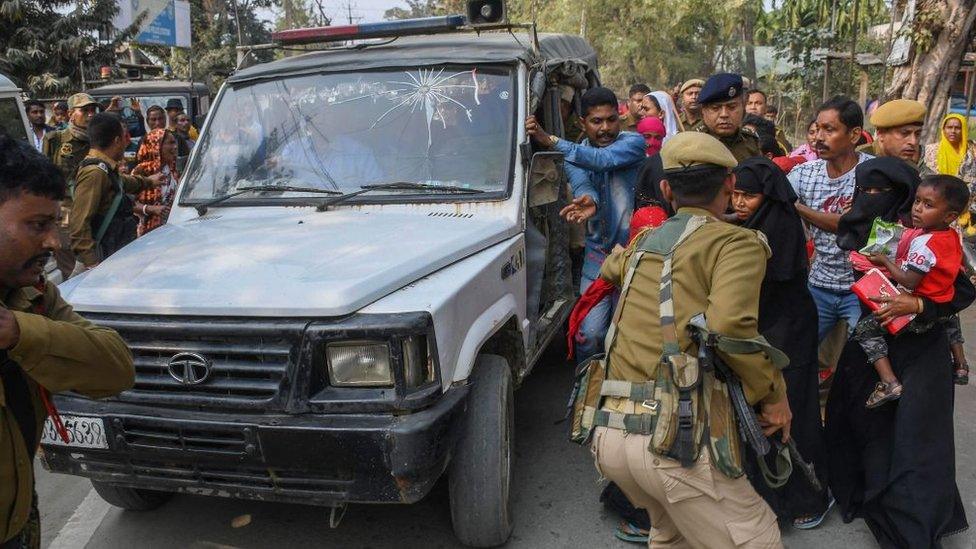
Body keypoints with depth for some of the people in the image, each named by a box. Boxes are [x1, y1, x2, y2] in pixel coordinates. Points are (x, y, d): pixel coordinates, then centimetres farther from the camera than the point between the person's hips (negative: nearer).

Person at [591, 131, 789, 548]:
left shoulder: (642, 241, 17)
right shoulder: (738, 242, -2)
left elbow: (609, 268, 40)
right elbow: (730, 323, -19)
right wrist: (774, 393, -6)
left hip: (608, 435, 7)